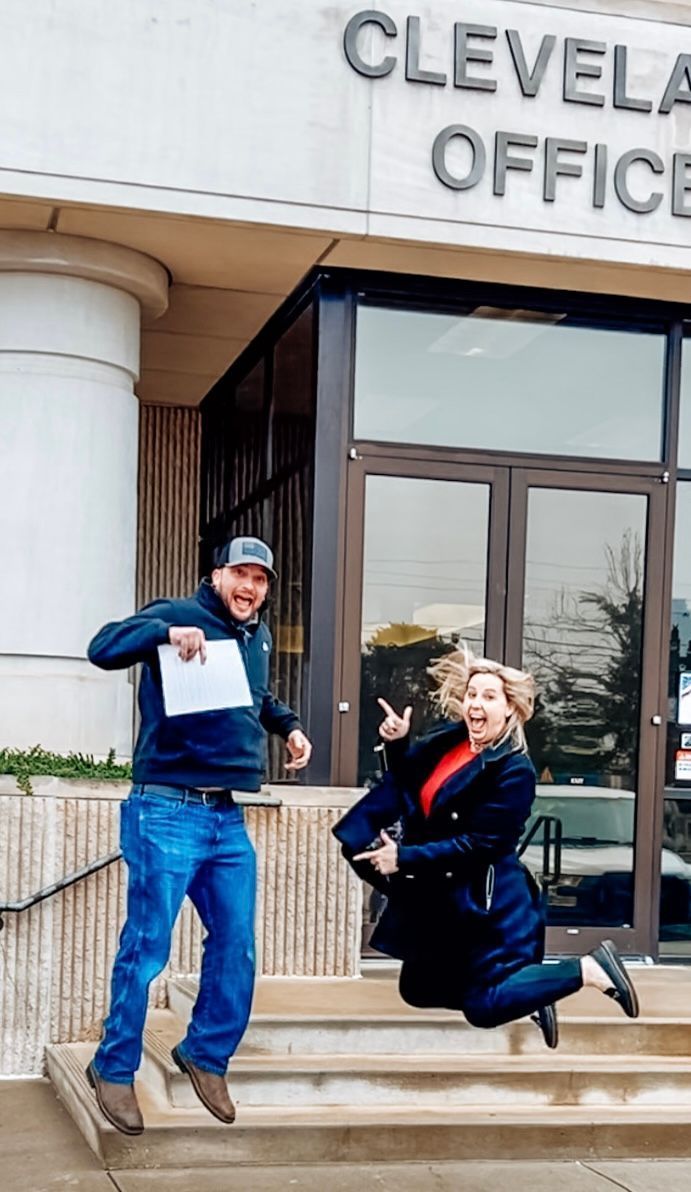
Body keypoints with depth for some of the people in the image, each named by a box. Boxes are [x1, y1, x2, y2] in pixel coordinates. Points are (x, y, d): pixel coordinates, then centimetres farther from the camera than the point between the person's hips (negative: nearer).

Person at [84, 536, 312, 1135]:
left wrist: (289, 725, 19)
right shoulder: (179, 615, -8)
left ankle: (207, 1054, 29)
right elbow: (104, 648, -23)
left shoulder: (258, 637, 16)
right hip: (168, 813, -7)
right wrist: (166, 633, -37)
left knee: (237, 949, 10)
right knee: (148, 946, -2)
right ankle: (115, 1068, 16)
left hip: (228, 818, 7)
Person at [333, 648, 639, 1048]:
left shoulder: (514, 770, -18)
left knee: (484, 1007, -11)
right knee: (417, 989, 12)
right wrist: (397, 744, -1)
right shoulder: (448, 739, 3)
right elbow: (408, 787, 17)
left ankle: (590, 969, 0)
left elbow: (477, 844, -21)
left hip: (486, 899, -8)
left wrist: (404, 858, -20)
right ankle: (526, 986, 22)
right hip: (439, 897, 8)